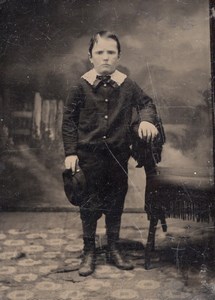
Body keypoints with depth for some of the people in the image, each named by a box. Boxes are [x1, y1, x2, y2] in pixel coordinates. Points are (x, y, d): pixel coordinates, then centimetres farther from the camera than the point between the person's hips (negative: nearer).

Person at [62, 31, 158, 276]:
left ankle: (113, 250, 27)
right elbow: (69, 120, -1)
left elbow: (145, 102, 12)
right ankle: (88, 252, 21)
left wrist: (146, 119, -11)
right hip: (89, 154, -2)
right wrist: (70, 152, -6)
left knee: (116, 202, 11)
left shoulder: (127, 85, 0)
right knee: (90, 204, 6)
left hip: (118, 154, 2)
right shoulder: (81, 87, -5)